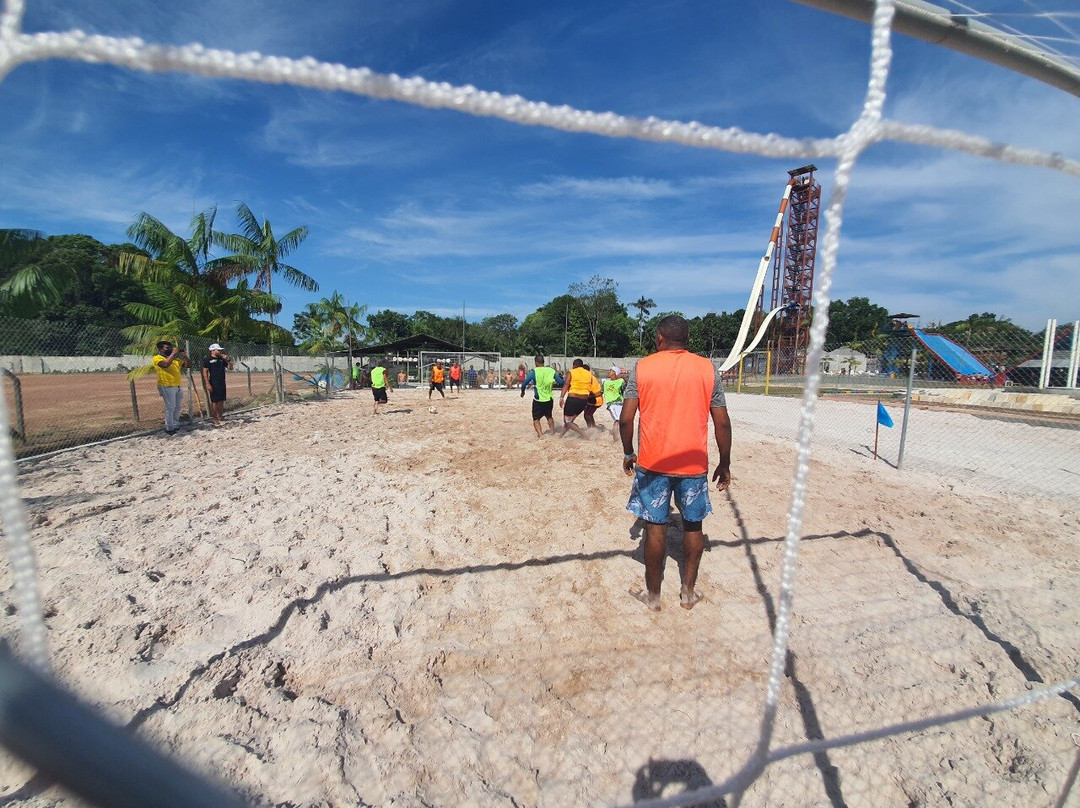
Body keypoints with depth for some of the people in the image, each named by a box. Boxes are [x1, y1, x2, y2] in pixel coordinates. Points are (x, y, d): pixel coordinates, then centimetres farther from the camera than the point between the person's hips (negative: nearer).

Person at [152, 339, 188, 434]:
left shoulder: (175, 359, 16)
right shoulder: (157, 358, -6)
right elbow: (166, 364, -27)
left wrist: (185, 356, 0)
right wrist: (173, 353, -19)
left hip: (178, 386, 7)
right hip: (167, 387, -7)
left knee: (178, 407, 11)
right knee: (170, 408, -5)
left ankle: (176, 426, 21)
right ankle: (169, 428, 2)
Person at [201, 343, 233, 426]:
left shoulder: (222, 359, 12)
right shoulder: (207, 359, -6)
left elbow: (230, 368, 14)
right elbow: (205, 372, -9)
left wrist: (228, 360, -3)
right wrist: (207, 384, -16)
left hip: (222, 383, 6)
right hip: (213, 384, -6)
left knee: (221, 401, 10)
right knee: (214, 401, -2)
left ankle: (220, 417, 20)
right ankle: (215, 418, 7)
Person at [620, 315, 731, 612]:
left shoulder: (642, 368, -2)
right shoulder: (708, 369, 1)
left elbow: (626, 418, -6)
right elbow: (722, 422, -1)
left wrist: (628, 453, 8)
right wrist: (724, 464, 9)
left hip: (652, 462, -1)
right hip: (694, 463, 2)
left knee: (655, 526, 8)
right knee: (693, 524, 16)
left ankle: (653, 595, 22)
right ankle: (688, 592, 29)